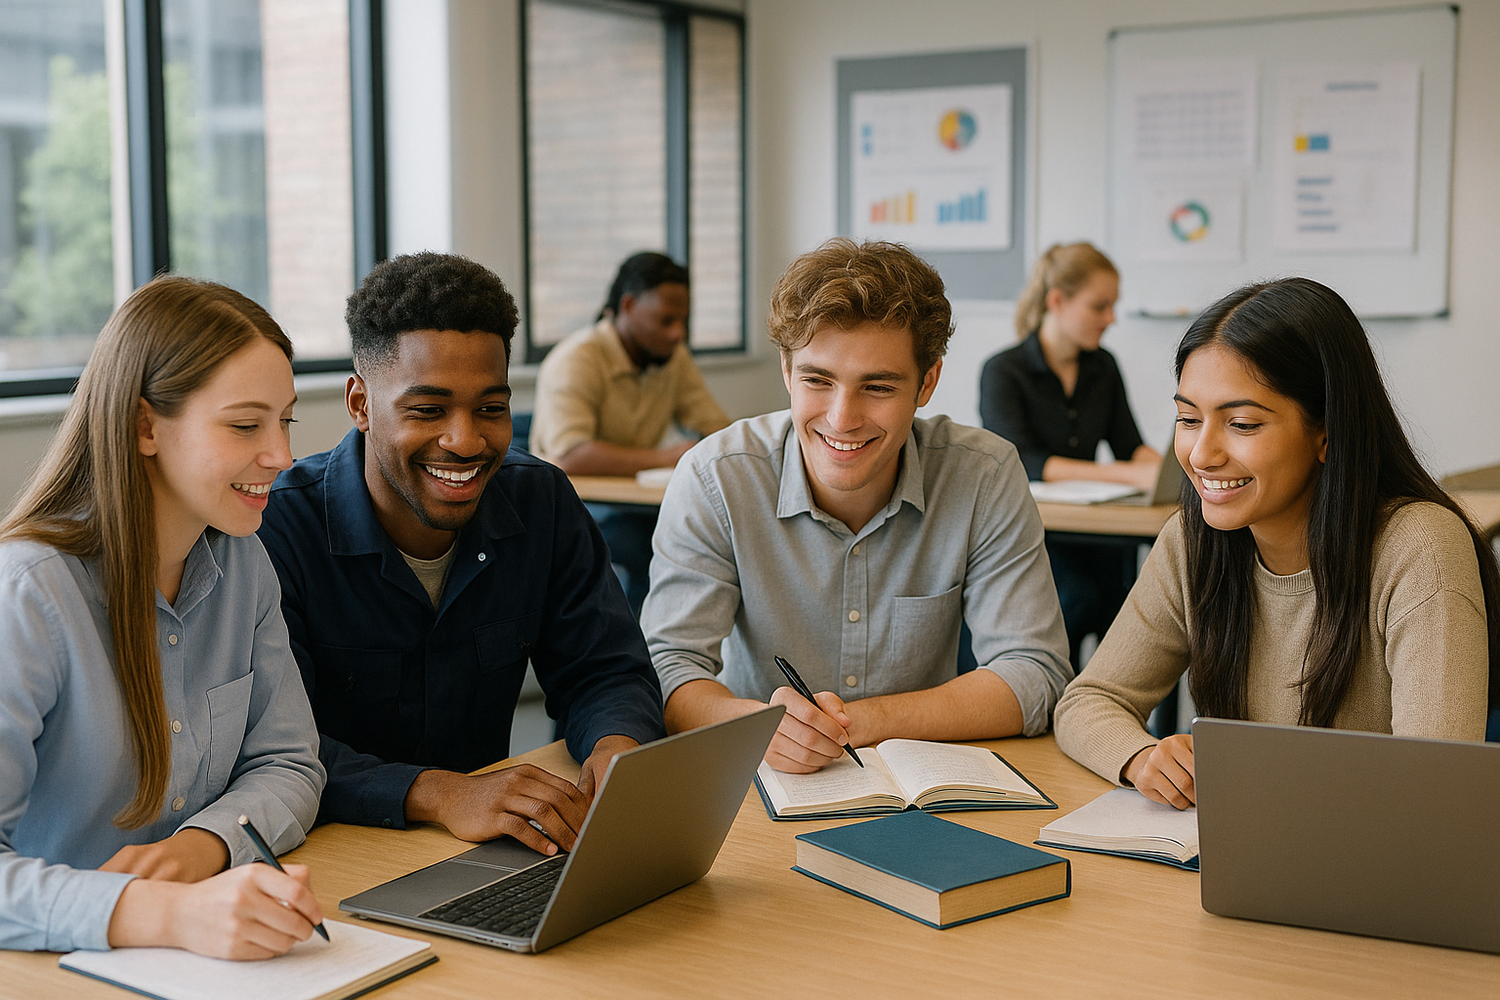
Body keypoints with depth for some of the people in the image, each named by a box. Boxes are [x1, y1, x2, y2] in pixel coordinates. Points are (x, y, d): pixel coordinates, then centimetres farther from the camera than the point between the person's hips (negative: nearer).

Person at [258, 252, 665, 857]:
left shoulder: (543, 504, 1)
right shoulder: (277, 530, -15)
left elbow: (606, 674, 3)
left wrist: (618, 747, -21)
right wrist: (437, 794, -37)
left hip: (488, 861, 5)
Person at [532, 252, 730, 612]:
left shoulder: (674, 356, 8)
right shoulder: (576, 360, -15)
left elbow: (717, 431, 8)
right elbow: (569, 457, -29)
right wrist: (664, 457, -35)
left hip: (637, 499, 6)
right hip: (572, 501, -6)